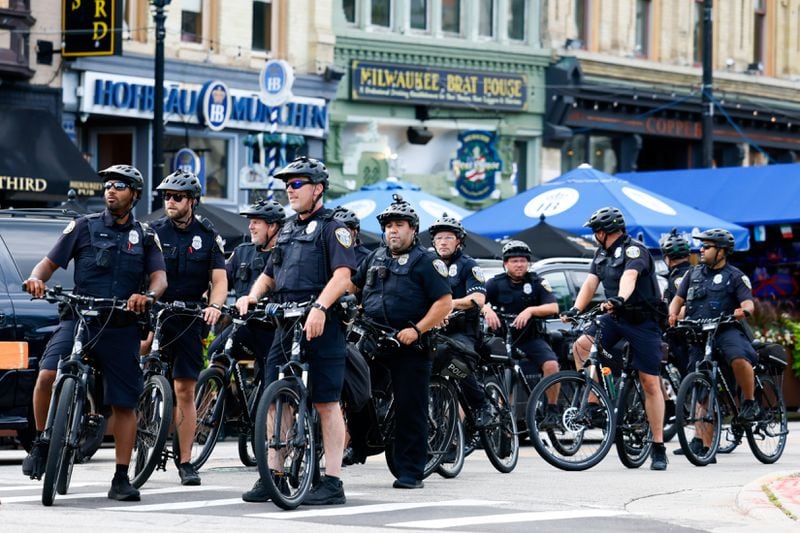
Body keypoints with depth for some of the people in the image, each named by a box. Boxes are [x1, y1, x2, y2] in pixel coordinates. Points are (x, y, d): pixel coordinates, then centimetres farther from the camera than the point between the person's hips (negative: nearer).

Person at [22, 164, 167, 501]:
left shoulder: (145, 236, 11)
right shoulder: (84, 227, 7)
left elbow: (159, 277, 1)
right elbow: (50, 262, 5)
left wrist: (149, 295, -23)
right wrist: (36, 278, -18)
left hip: (121, 328, 2)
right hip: (79, 318, -1)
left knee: (125, 404, 1)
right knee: (47, 375, -26)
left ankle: (121, 480, 8)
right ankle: (41, 443, -5)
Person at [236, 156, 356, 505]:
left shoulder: (331, 228, -4)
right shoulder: (288, 230, 21)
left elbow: (342, 274, -17)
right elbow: (269, 274, 25)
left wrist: (320, 307, -30)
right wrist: (252, 296, 4)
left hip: (320, 325, -8)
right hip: (285, 325, 8)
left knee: (327, 403, -5)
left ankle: (332, 482, -3)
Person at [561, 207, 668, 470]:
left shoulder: (634, 250, -14)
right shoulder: (603, 253, 11)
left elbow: (629, 276, -33)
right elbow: (591, 282, 3)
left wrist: (620, 299, -53)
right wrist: (575, 309, -14)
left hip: (643, 320, -7)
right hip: (615, 317, 7)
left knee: (650, 382, -7)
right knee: (581, 345, -19)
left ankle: (658, 449, -4)